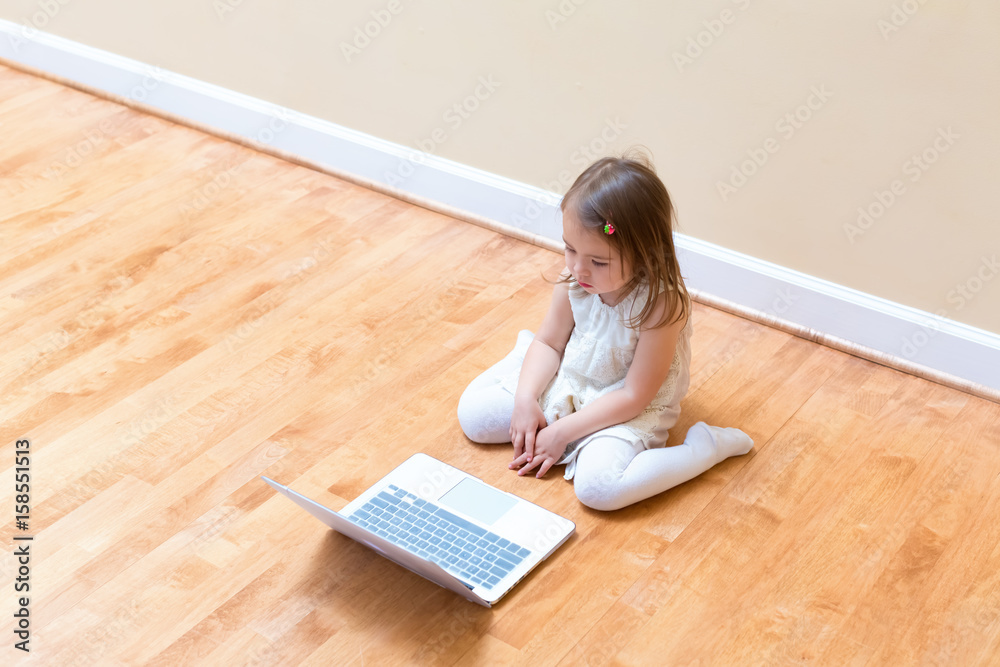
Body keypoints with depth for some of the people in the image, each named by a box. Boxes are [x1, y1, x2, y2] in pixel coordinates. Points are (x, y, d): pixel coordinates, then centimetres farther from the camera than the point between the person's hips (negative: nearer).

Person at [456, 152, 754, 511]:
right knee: (472, 414, 1)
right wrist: (526, 398, -13)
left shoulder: (662, 304, -31)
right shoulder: (574, 279, -14)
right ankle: (524, 356, 29)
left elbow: (634, 396, -25)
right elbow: (550, 342, 2)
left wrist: (563, 432, -22)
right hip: (566, 384, 6)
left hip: (627, 411, -6)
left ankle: (707, 445, -11)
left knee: (597, 487, -33)